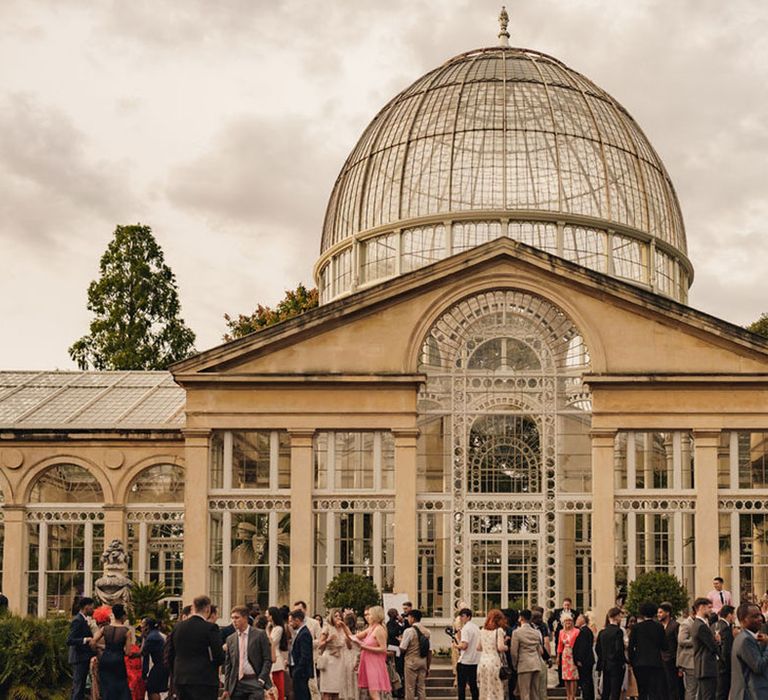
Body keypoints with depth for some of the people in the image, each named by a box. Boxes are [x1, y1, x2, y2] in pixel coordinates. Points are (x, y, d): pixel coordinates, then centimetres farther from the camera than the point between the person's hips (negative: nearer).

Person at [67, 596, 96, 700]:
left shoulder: (82, 620, 13)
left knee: (80, 687, 13)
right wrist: (85, 640, -30)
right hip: (79, 658, -10)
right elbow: (69, 641, -23)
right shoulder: (77, 621, -16)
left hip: (83, 657, 10)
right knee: (78, 687, -8)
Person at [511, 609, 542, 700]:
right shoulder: (537, 632, 8)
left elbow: (514, 651, -6)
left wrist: (515, 664, 8)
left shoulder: (517, 632, -9)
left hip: (524, 665, -6)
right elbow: (540, 650, 14)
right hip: (536, 665, 6)